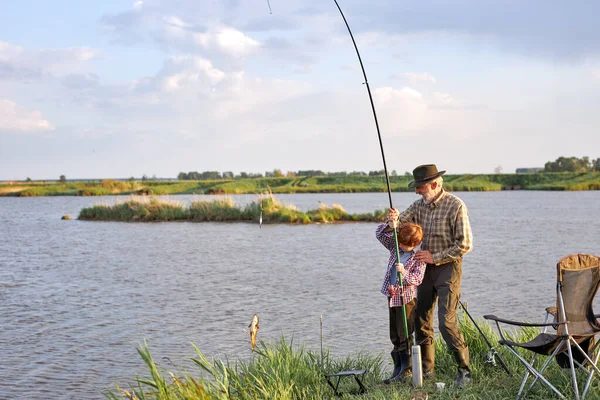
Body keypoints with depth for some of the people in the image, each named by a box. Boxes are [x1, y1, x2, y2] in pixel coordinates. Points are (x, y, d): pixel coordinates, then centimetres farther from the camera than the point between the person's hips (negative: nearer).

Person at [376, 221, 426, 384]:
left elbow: (418, 279, -18)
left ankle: (406, 370, -1)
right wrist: (390, 225, -13)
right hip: (392, 296, 7)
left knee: (404, 336, -6)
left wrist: (404, 273, -35)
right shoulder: (395, 246, 7)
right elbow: (379, 234, 5)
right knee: (395, 337, 11)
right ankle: (398, 369, 18)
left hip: (407, 298, -7)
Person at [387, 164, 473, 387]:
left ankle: (464, 370, 0)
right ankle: (425, 369, 20)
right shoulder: (420, 205, 5)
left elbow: (465, 244, -16)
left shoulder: (455, 206, -14)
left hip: (448, 267, -7)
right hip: (426, 267, 7)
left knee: (446, 322, -13)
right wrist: (395, 219, -22)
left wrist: (435, 257, -16)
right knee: (421, 320, 8)